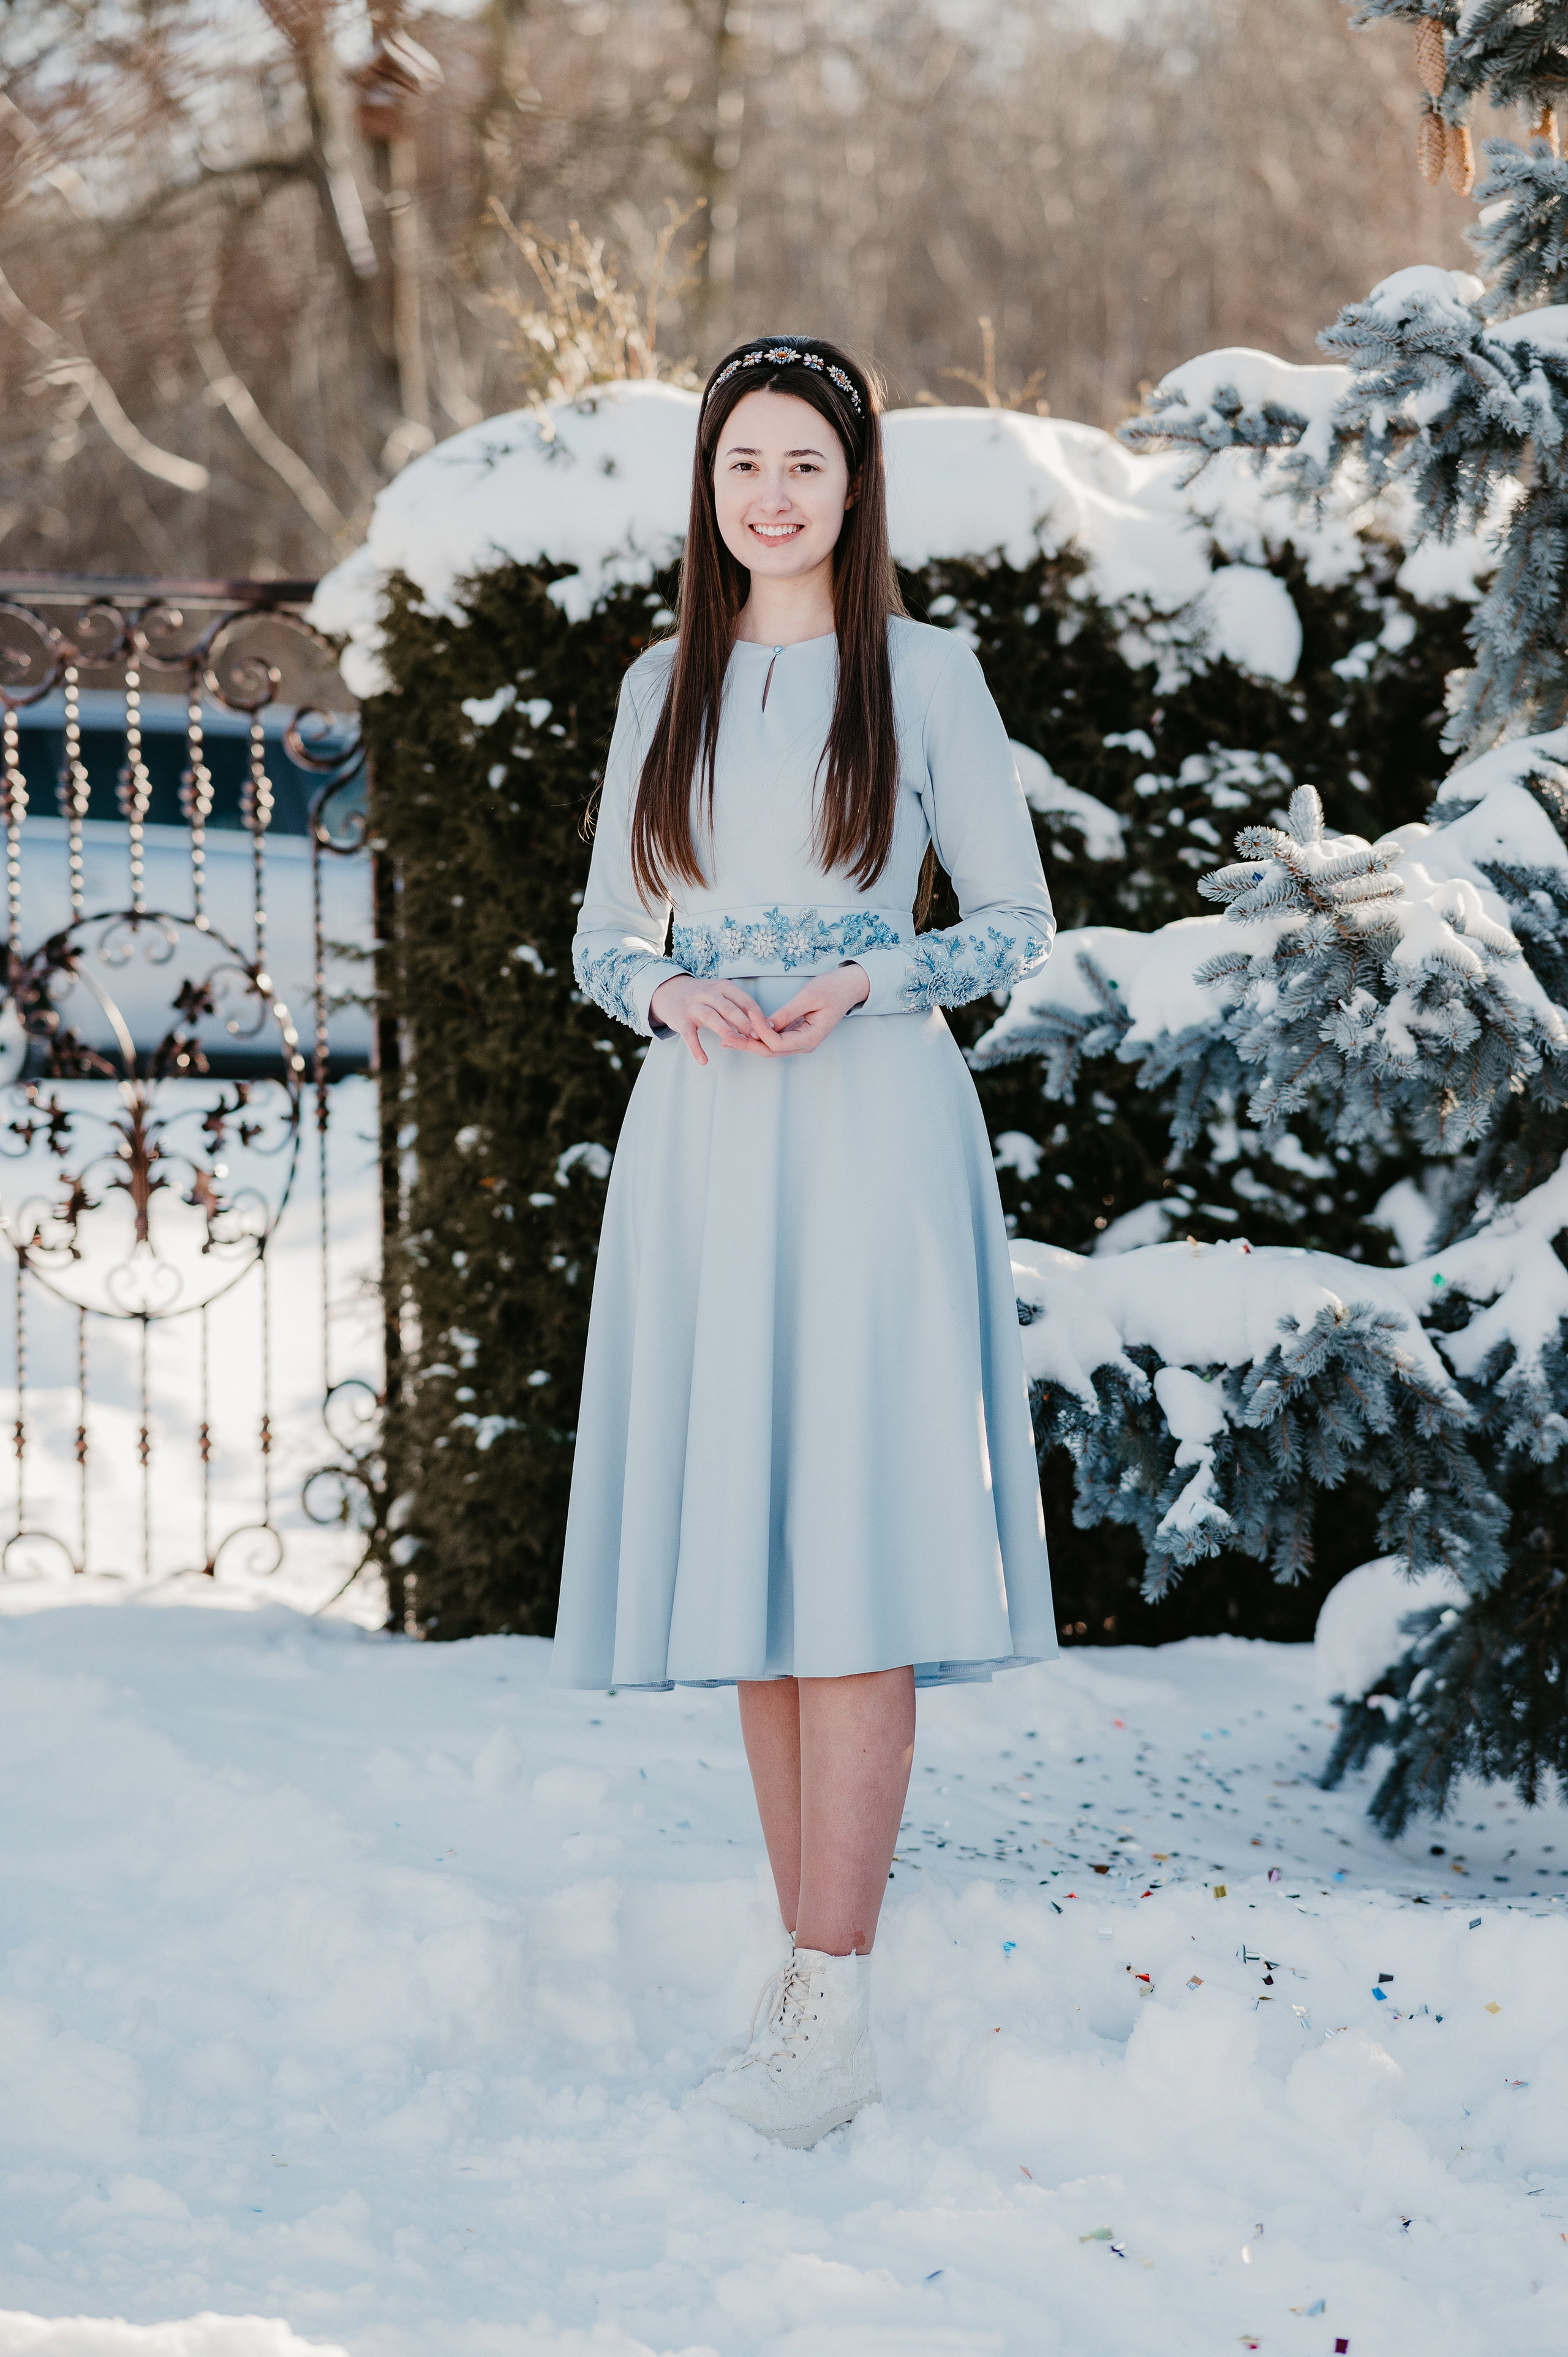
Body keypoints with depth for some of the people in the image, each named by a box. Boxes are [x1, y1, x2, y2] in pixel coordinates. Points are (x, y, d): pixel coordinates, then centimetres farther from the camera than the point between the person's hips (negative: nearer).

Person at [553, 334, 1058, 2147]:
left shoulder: (924, 673, 3)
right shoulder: (663, 687, 14)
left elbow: (1020, 926, 4)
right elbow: (599, 939, 16)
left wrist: (863, 983, -13)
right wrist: (675, 994, -7)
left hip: (871, 1134, -4)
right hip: (701, 1137, 4)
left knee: (855, 1554, -11)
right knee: (744, 1554, 4)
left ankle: (832, 2016, -12)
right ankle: (809, 1968, 12)